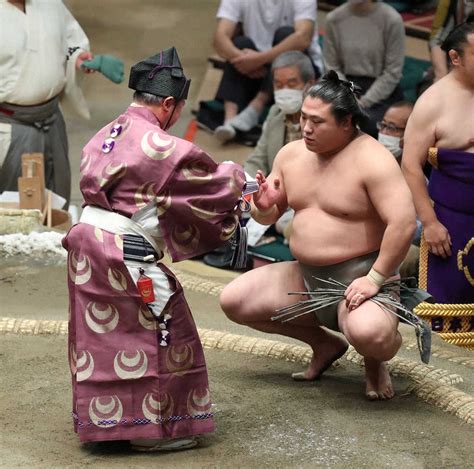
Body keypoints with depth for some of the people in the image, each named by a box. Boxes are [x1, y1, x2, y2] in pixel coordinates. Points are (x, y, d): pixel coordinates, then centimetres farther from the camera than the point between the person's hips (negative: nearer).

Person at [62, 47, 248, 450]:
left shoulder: (105, 136, 11)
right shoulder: (160, 147, -15)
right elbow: (211, 182, -8)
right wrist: (236, 177, 16)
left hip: (88, 246, 9)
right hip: (125, 257, -9)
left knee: (102, 333, 18)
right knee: (160, 333, 3)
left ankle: (100, 416, 29)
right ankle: (153, 428, 8)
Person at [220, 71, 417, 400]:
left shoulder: (371, 160, -17)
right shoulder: (291, 154, 5)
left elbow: (403, 223, -25)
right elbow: (268, 217, 14)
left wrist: (376, 279, -26)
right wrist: (263, 206, -10)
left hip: (358, 275, -7)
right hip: (306, 275, 8)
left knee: (369, 333, -37)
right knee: (233, 301, -1)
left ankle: (375, 360, 6)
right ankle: (325, 344, 16)